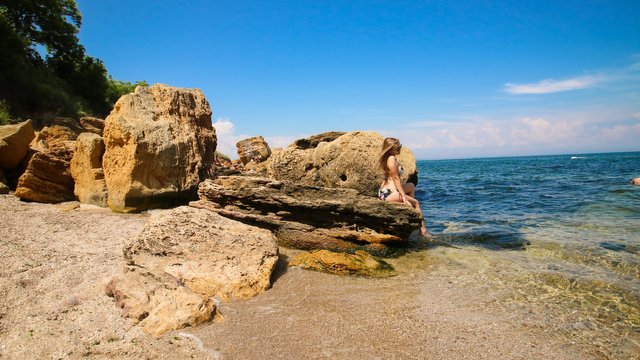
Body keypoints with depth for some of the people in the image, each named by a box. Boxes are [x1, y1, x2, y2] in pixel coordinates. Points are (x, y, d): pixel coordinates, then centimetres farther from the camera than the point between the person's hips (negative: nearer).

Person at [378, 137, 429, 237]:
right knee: (416, 203, 6)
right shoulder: (392, 159, -16)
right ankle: (423, 230, 8)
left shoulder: (387, 158, 13)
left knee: (411, 186, 28)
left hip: (383, 191, 10)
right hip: (390, 193, -10)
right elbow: (396, 178, -17)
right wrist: (404, 197, -14)